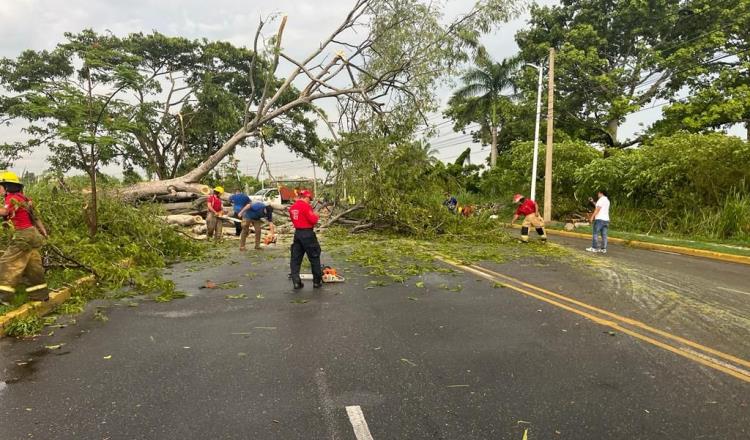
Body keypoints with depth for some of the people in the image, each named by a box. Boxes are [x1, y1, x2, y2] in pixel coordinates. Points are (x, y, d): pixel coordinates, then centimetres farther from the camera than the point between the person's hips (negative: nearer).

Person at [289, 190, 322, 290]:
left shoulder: (292, 207, 8)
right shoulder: (306, 206, -14)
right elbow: (313, 220, -18)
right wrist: (316, 215, 4)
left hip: (297, 233, 7)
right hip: (307, 234, -6)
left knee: (295, 258, 8)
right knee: (314, 257, 6)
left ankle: (296, 282, 4)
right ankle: (317, 281, 13)